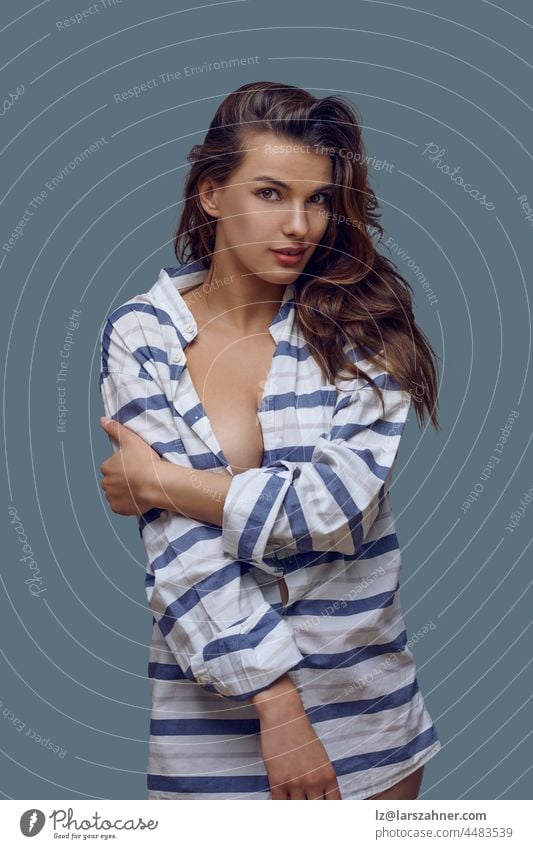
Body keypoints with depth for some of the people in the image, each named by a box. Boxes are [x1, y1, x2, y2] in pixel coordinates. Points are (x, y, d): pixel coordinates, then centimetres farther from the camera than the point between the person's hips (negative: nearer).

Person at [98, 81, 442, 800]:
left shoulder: (361, 324, -4)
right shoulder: (140, 333, -6)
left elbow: (340, 504, -18)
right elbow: (179, 545, -14)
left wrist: (158, 482, -12)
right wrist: (277, 705, -20)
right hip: (211, 703, -1)